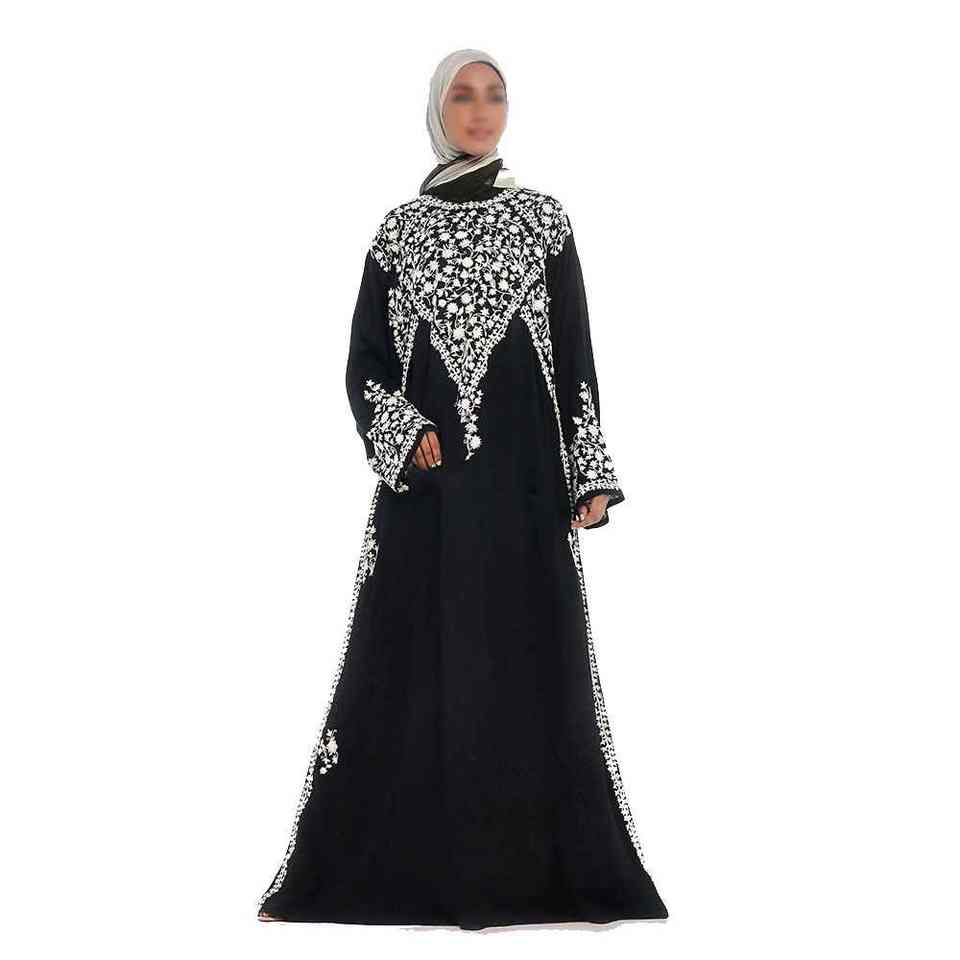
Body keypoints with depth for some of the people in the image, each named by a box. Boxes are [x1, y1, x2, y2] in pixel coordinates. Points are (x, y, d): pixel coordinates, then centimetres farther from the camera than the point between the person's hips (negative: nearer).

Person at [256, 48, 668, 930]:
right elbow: (365, 363, 8)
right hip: (427, 475, 1)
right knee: (417, 656, 0)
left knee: (528, 653, -1)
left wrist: (593, 474, -2)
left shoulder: (544, 218, 7)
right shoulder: (400, 228, 9)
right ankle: (411, 865, 7)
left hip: (522, 470, 0)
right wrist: (405, 433, -10)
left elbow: (576, 355, 5)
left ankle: (530, 867, 7)